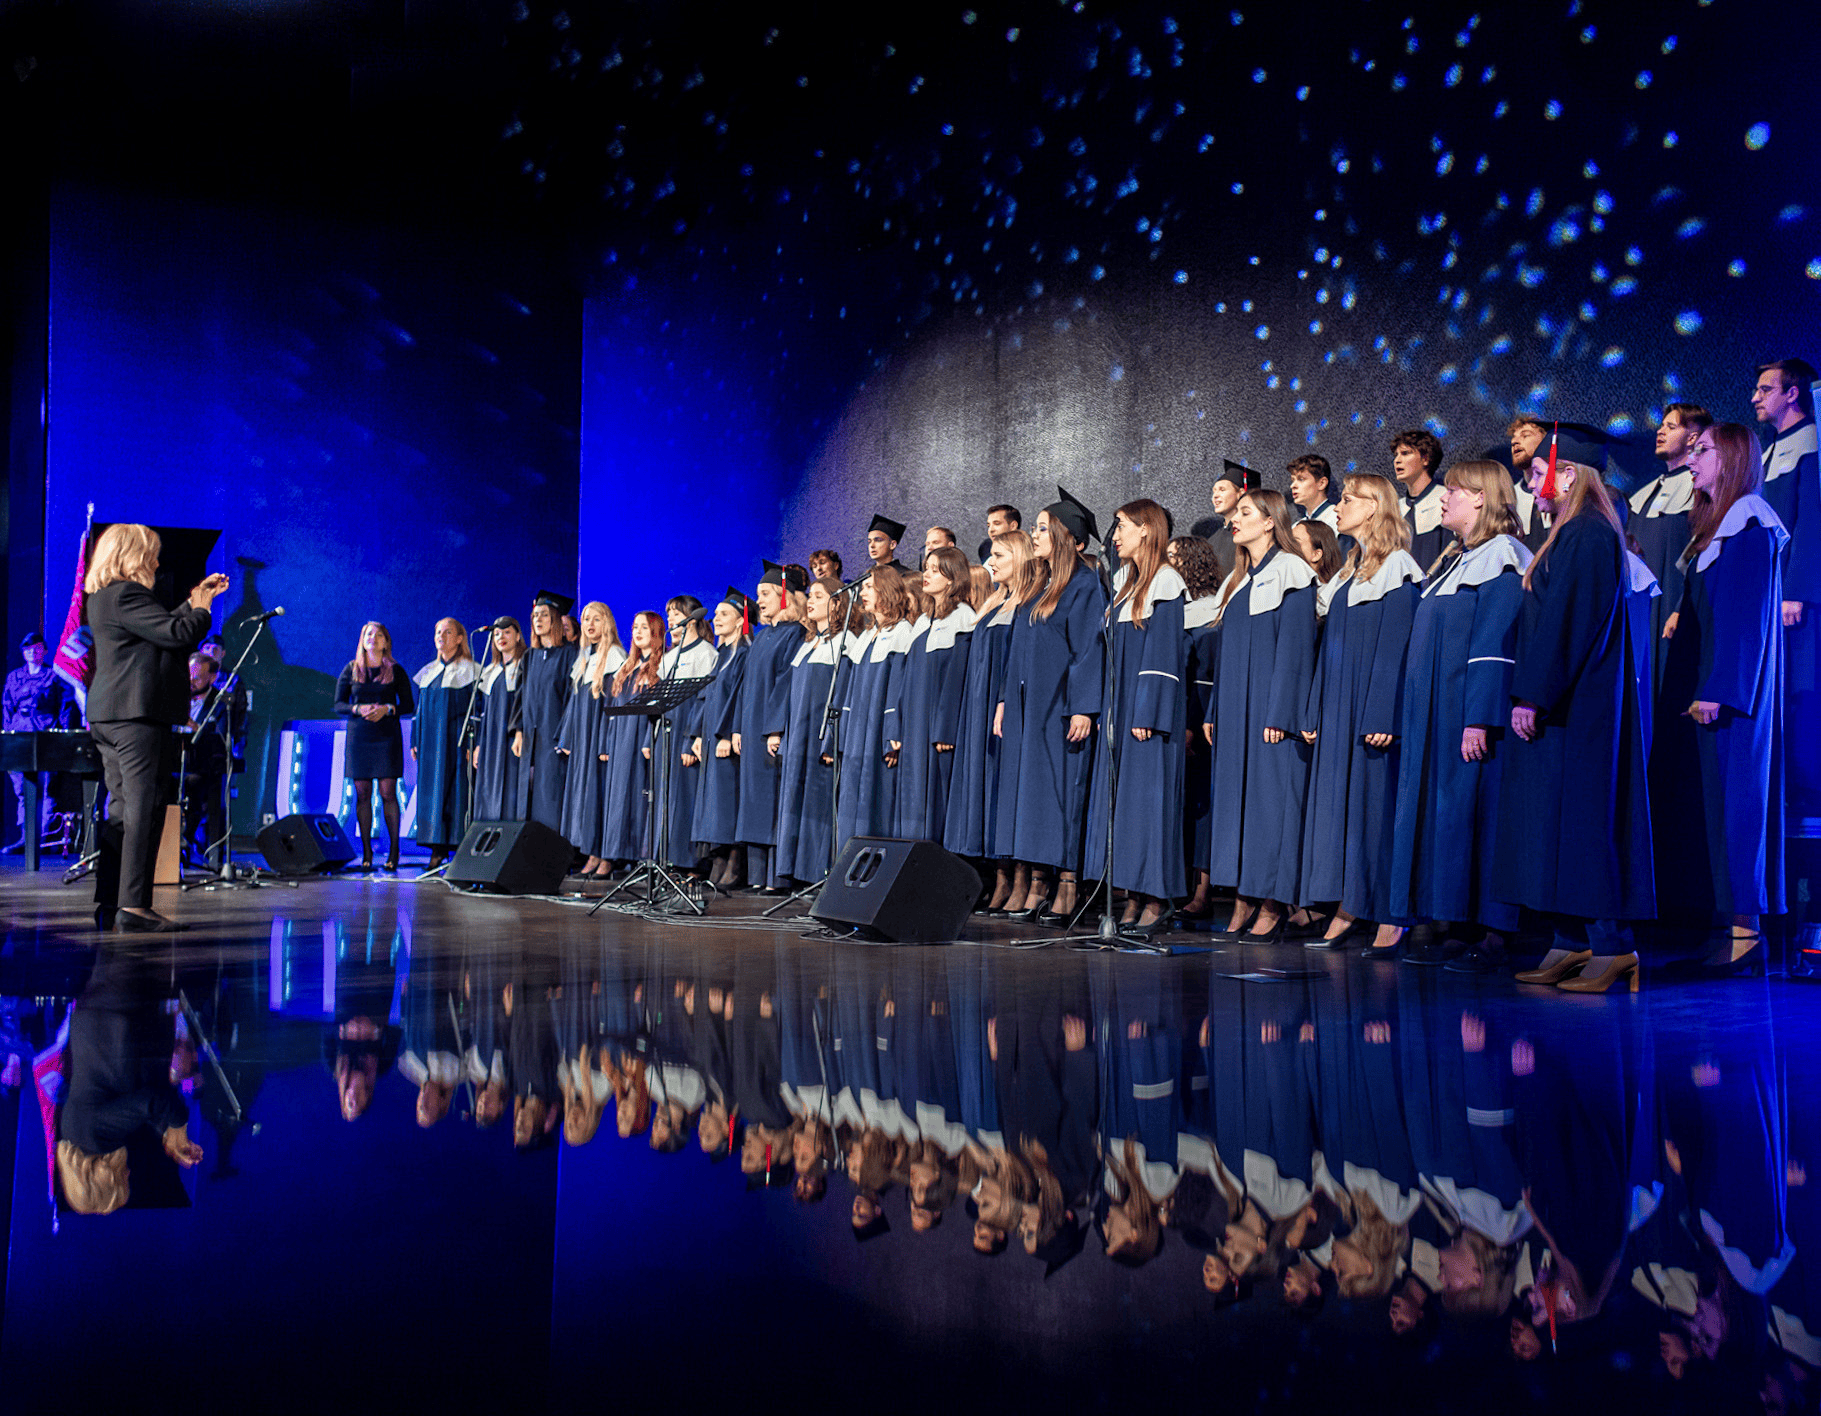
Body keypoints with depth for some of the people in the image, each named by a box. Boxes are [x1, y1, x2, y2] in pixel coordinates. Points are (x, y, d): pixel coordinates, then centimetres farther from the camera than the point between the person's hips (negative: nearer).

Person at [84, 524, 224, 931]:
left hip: (108, 715, 11)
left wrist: (193, 603, 24)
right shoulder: (125, 595, -13)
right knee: (143, 810, -9)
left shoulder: (104, 597, 19)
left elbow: (161, 627, 22)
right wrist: (201, 609, 1)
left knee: (122, 810, 13)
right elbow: (176, 634, -17)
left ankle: (109, 904, 14)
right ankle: (133, 905, -11)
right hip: (136, 714, -11)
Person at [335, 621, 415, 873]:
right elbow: (338, 704, 8)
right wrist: (359, 709, -11)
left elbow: (408, 705, 5)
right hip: (358, 737, 2)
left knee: (388, 793, -5)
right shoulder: (351, 670, 9)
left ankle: (393, 849, 1)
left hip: (387, 737, -2)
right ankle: (366, 851, 6)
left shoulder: (396, 671, 5)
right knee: (362, 794, 1)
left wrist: (387, 709, -13)